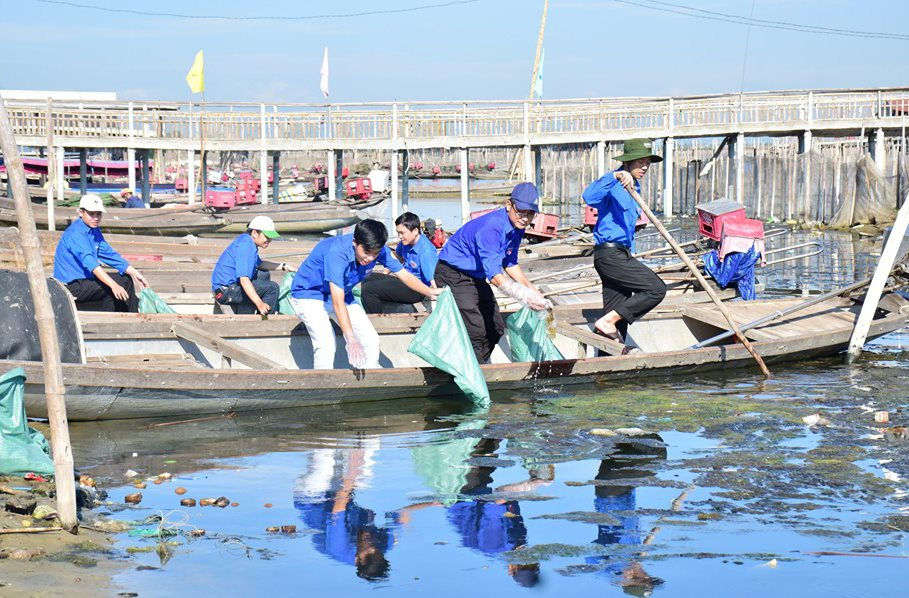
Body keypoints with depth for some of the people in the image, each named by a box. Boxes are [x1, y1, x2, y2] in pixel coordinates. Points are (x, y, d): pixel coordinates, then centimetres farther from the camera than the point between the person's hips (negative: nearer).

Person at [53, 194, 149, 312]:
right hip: (71, 285, -10)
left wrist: (134, 273, 2)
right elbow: (89, 262, -33)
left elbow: (110, 254, 12)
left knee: (126, 280, 9)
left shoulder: (95, 231, 9)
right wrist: (113, 285, -41)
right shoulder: (75, 233, -21)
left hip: (85, 279, 10)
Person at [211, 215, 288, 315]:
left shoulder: (246, 241, 12)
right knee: (272, 287, -15)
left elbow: (259, 263, 29)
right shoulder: (245, 246, -21)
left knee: (264, 275, 27)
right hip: (226, 291, -11)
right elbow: (244, 279, -31)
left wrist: (282, 266, 22)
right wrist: (259, 304, -38)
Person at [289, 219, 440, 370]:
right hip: (308, 294, -7)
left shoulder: (378, 250, -18)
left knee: (371, 339, -2)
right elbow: (338, 303, -41)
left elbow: (404, 275, -5)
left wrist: (429, 291, -20)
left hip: (342, 294, 7)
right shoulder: (336, 253, -38)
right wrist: (351, 340, -47)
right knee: (326, 344, -28)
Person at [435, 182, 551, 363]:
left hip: (476, 278, 10)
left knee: (496, 329, 12)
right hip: (454, 276, -10)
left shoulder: (517, 227, -2)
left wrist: (533, 290, 3)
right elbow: (494, 275, -41)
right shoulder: (490, 228, -33)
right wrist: (525, 297, -50)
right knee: (475, 331, -19)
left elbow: (510, 263, 14)